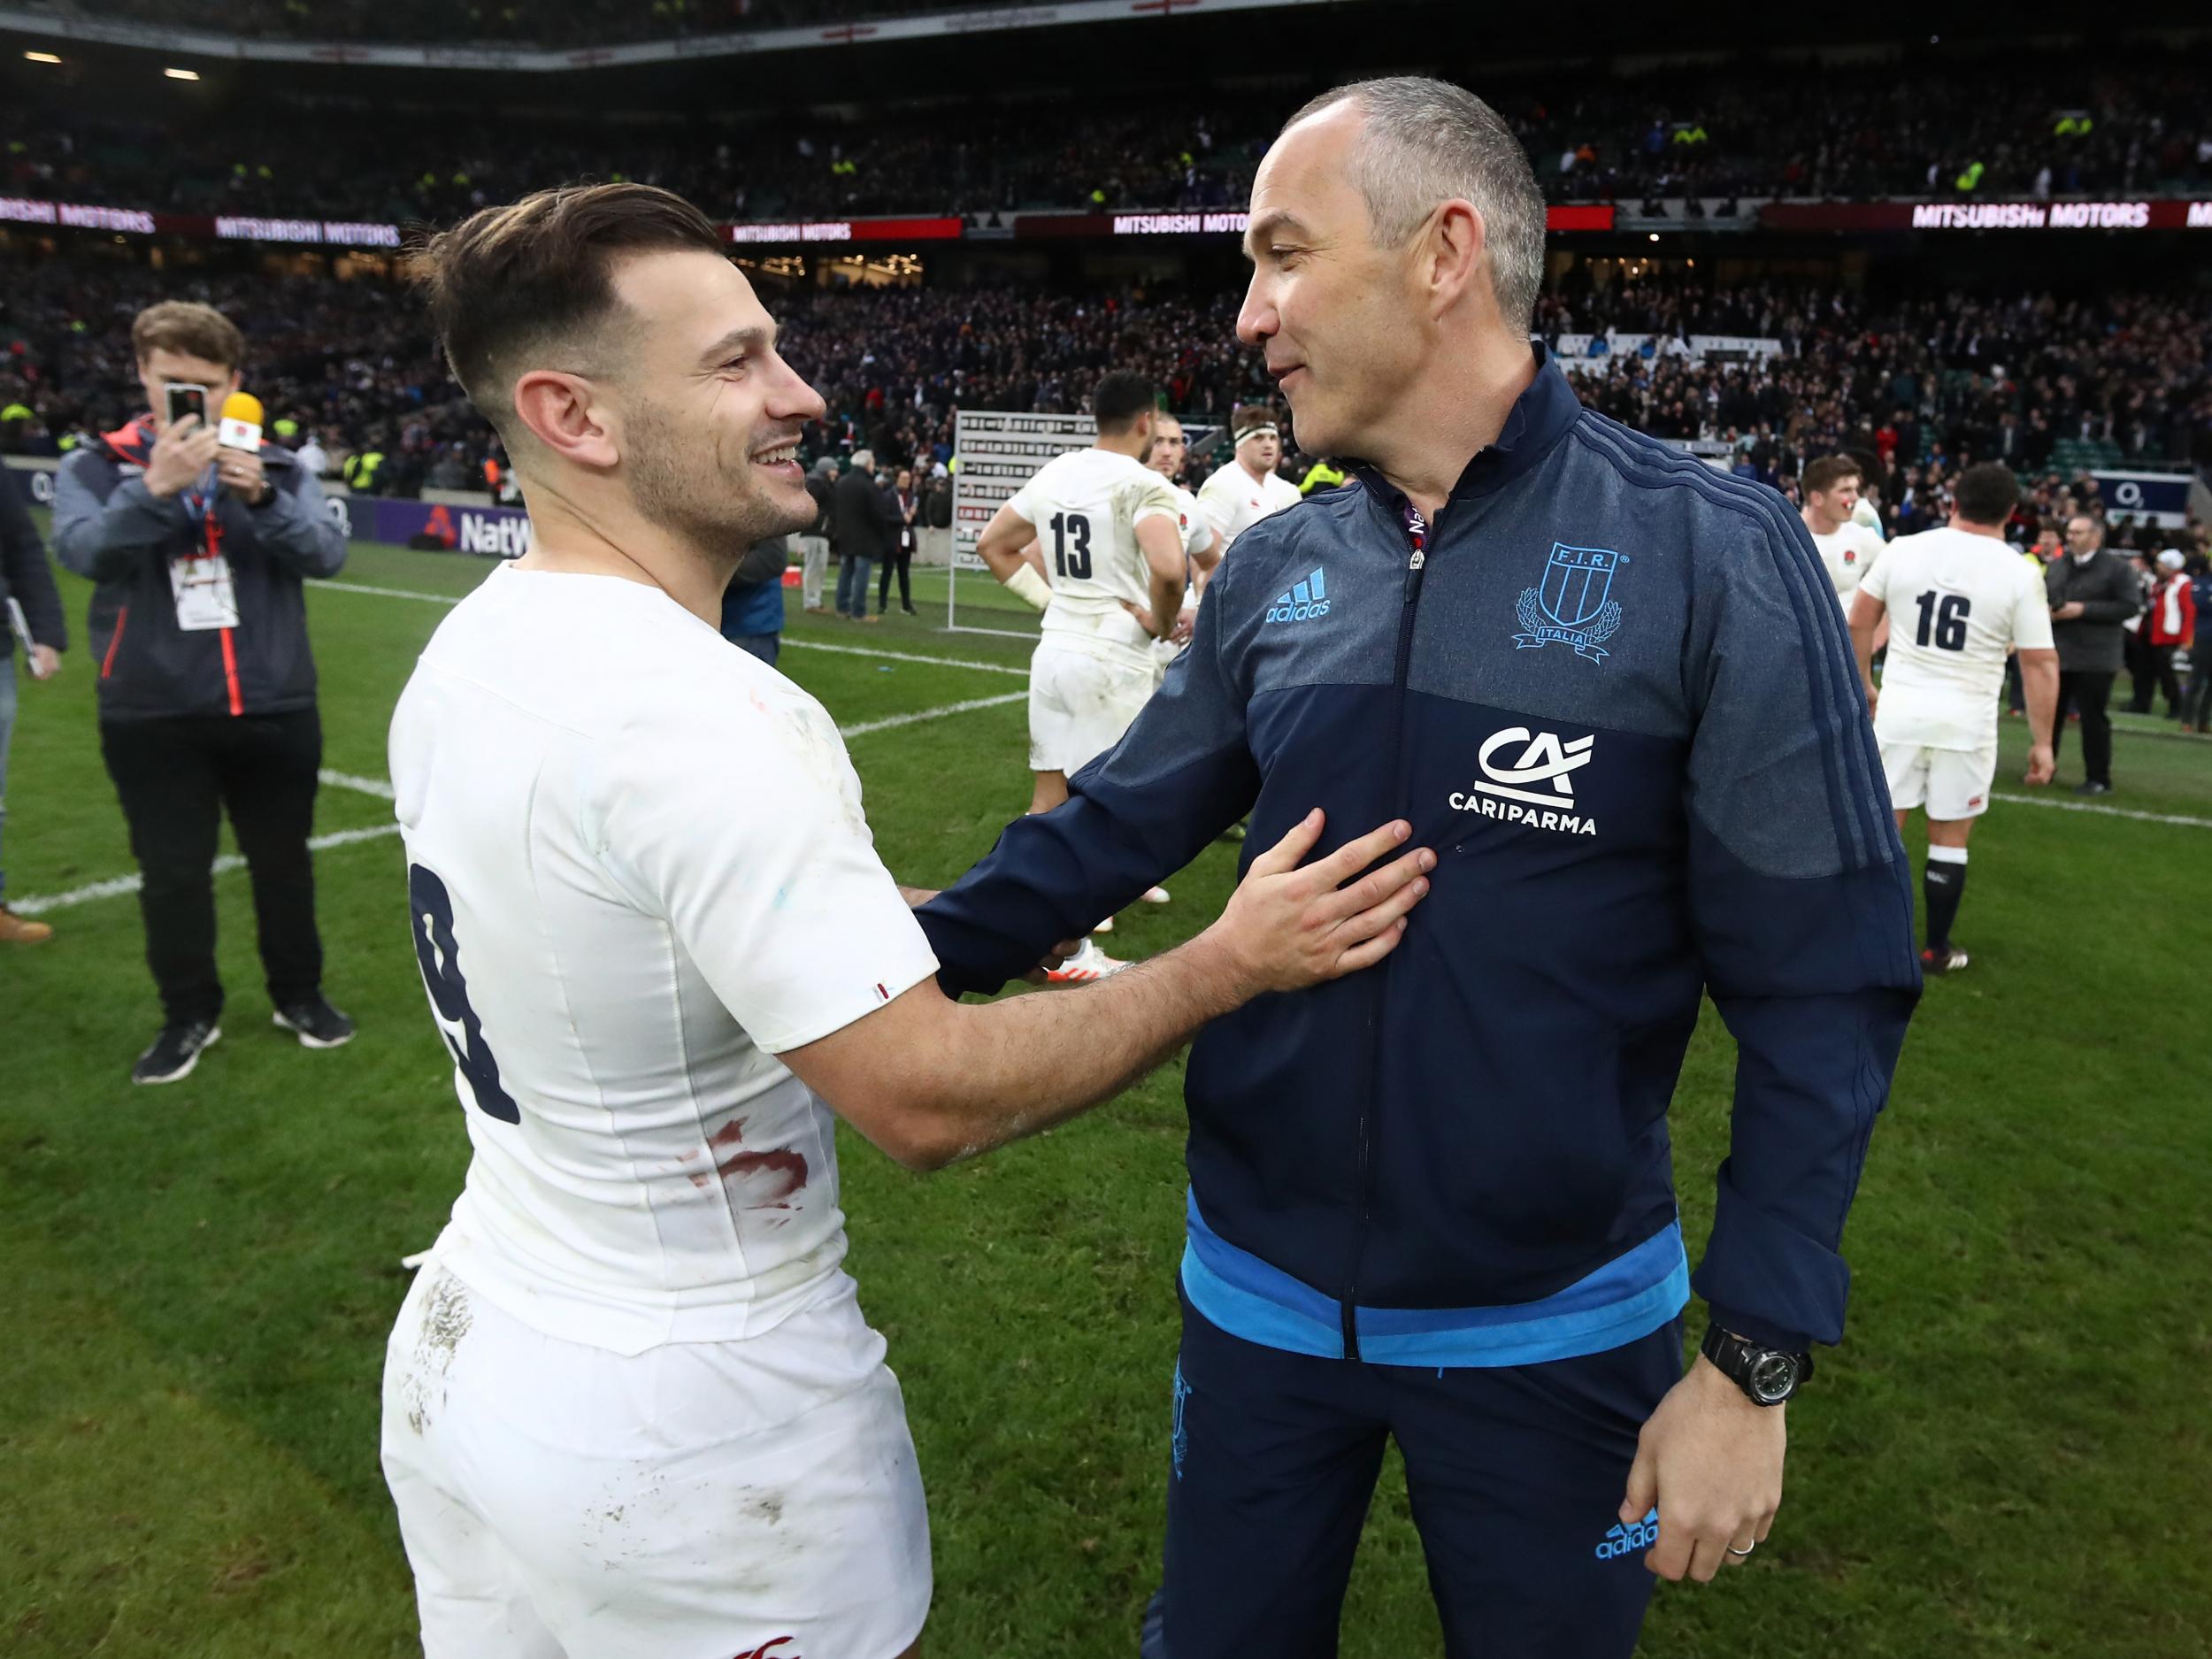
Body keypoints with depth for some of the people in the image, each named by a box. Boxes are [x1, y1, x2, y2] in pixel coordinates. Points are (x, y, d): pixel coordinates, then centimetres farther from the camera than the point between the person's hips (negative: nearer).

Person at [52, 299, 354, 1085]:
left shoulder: (278, 466, 3)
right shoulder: (96, 466, 0)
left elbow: (327, 554, -9)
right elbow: (84, 551, -16)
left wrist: (262, 499, -26)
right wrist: (155, 490, -30)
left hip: (274, 706, 1)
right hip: (152, 716, -1)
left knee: (282, 858, 14)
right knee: (172, 872, 8)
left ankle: (299, 994, 31)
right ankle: (190, 1014, 25)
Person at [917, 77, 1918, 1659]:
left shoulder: (1713, 557, -15)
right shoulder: (1276, 570, -1)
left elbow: (1823, 991, -13)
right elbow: (1113, 829, 5)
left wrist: (1756, 1362, -13)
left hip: (1552, 1331, -3)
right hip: (1258, 1294, 4)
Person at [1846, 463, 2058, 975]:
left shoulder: (1903, 549, -2)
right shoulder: (2019, 573, -7)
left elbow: (1858, 621, 6)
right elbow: (2041, 665, -6)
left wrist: (1863, 682, 20)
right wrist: (2042, 741, 2)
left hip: (1899, 706, 2)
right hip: (1966, 719, -2)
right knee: (1950, 838, 9)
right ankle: (1936, 949, 19)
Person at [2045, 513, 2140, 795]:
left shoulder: (2117, 568, -4)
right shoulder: (2056, 566, 12)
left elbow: (2130, 605, -11)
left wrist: (2083, 610, -17)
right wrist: (2046, 613, -5)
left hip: (2094, 660, -5)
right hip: (2055, 655, 5)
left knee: (2093, 719, 0)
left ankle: (2099, 779, 8)